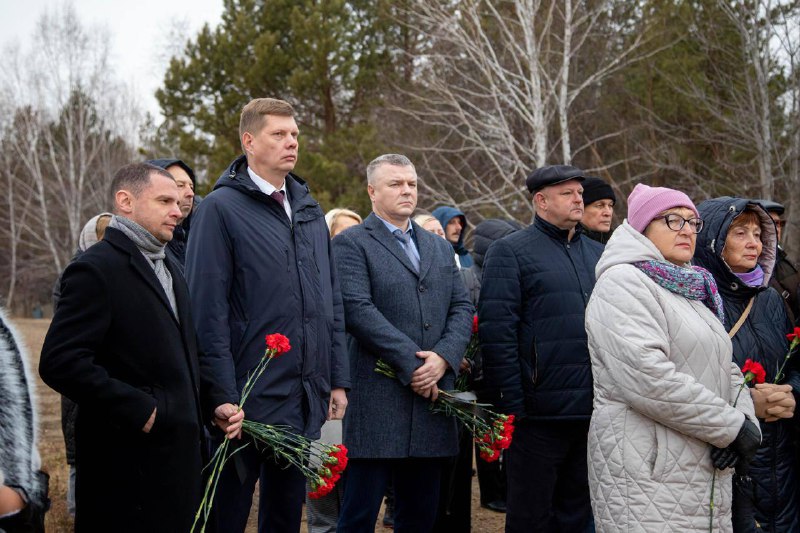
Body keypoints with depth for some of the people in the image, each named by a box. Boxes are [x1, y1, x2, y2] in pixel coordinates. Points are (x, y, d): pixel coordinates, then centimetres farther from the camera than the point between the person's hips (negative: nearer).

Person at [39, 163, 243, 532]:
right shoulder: (95, 269, -11)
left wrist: (210, 406, 9)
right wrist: (139, 410, -20)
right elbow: (60, 362, -20)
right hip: (129, 463, -8)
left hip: (181, 456, 8)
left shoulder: (168, 269, 19)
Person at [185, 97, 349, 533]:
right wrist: (223, 397, -17)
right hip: (248, 399, -6)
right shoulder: (221, 208, -8)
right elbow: (207, 312, -12)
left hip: (307, 398, 6)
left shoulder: (309, 210, 13)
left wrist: (337, 379, 10)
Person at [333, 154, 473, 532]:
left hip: (431, 394, 6)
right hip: (377, 401, -6)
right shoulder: (351, 244, -1)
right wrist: (412, 364, -16)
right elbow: (358, 309, -14)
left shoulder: (439, 247, 19)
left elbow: (462, 308, 12)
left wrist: (444, 356, -7)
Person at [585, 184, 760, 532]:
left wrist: (747, 420, -2)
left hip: (708, 472, 8)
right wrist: (732, 426, -16)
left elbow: (727, 372, 20)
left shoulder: (695, 293, 20)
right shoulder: (622, 283, -9)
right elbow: (647, 377, -22)